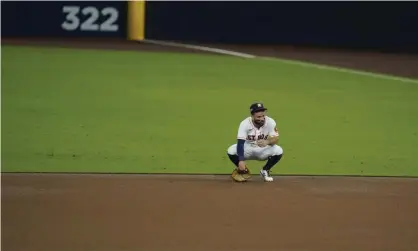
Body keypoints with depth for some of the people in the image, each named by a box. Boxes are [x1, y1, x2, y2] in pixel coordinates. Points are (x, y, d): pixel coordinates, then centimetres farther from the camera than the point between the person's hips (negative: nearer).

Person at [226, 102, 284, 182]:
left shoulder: (270, 122, -19)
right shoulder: (245, 124, -23)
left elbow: (276, 139, -22)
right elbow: (240, 143, -28)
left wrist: (267, 142, -47)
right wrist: (241, 160, -40)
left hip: (263, 150, 1)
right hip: (247, 149, -1)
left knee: (278, 151, -27)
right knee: (231, 151, -29)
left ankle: (265, 171, 1)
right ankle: (242, 171, 2)